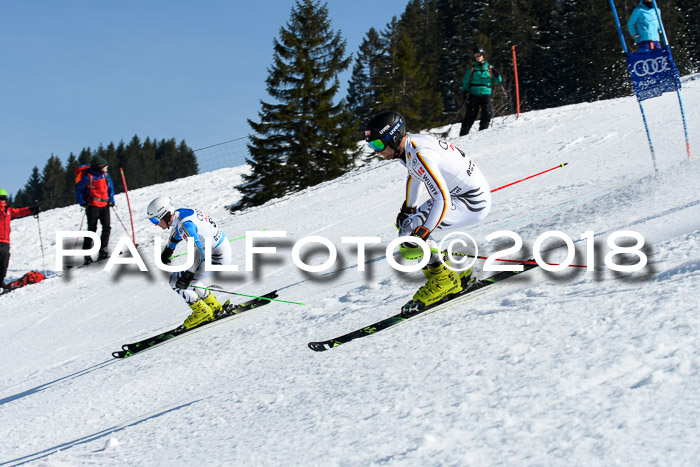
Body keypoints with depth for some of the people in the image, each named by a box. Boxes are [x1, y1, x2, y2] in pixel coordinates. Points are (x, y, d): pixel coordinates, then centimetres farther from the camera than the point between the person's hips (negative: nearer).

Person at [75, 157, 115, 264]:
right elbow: (78, 189, 1)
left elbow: (110, 189, 21)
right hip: (93, 206, -5)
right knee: (92, 230, -4)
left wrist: (111, 200, 7)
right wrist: (83, 202, -8)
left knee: (107, 227, -10)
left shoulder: (106, 175, 9)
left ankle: (102, 251, -6)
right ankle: (87, 255, 2)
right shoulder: (88, 177, -7)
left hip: (104, 206, 5)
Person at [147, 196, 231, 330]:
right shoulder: (178, 213, 0)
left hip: (218, 257, -9)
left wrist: (187, 276, -36)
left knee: (176, 281, -7)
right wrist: (168, 250, 36)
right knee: (184, 278, 20)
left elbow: (199, 251, -35)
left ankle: (202, 312, 6)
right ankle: (214, 306, 28)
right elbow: (178, 229, 24)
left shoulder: (186, 224, -28)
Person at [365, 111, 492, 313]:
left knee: (410, 229, -18)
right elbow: (415, 174, 24)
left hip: (474, 203, -10)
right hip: (454, 194, 10)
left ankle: (442, 280, -9)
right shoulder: (408, 145, 1)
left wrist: (420, 236, -33)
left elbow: (442, 200, -32)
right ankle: (459, 276, 13)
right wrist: (407, 209, 30)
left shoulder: (420, 155, -27)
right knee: (406, 224, 11)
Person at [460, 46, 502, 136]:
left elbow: (497, 81, 12)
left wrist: (496, 75, -8)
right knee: (470, 115, -4)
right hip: (473, 94, -1)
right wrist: (465, 91, -3)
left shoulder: (489, 68, 11)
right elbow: (466, 82, 13)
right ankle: (463, 134, 1)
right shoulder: (472, 69, 10)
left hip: (485, 94, 1)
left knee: (487, 113, -17)